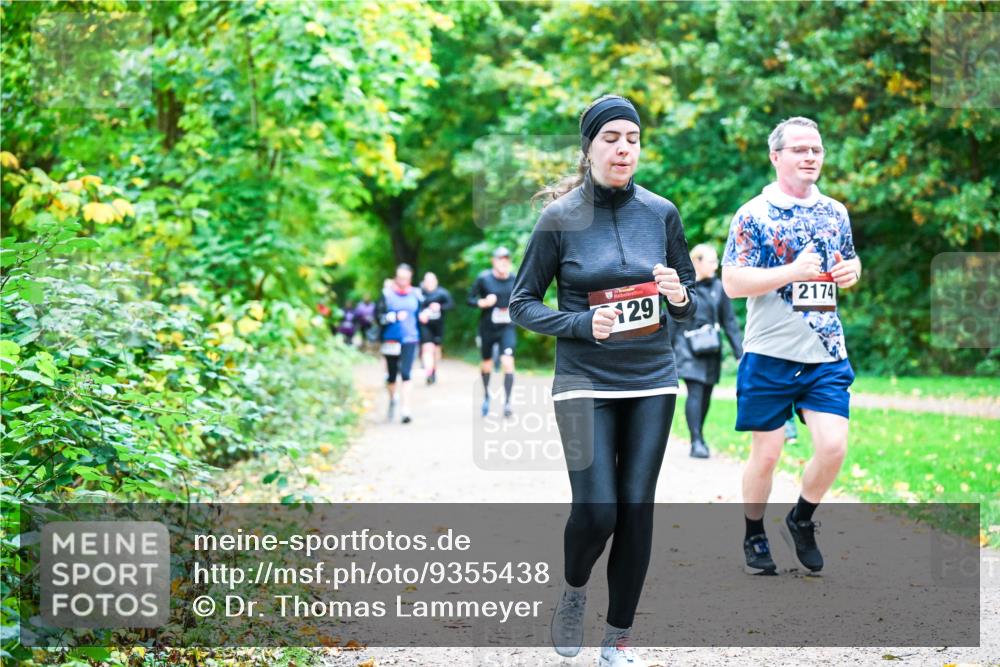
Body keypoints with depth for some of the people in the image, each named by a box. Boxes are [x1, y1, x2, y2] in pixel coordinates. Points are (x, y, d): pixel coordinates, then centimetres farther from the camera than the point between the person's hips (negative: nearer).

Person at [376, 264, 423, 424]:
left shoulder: (415, 294, 5)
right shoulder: (387, 294, -3)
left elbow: (420, 313, 19)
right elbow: (380, 317, -8)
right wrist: (395, 317, -20)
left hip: (409, 340, 0)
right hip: (391, 340, 0)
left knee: (405, 373, -12)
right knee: (392, 374, 11)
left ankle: (405, 410, -15)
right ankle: (392, 398, 41)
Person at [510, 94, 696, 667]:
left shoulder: (661, 213, 4)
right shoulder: (560, 218, -3)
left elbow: (691, 307, 11)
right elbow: (523, 303, 0)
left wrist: (680, 297, -13)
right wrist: (583, 324, -15)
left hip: (652, 383, 3)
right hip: (585, 384, -2)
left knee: (637, 510, 2)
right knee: (596, 511, -12)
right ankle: (575, 589, 21)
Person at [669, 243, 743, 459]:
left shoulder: (718, 287, 4)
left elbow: (729, 321, 6)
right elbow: (672, 321, 1)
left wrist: (740, 351, 1)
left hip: (711, 349, 4)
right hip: (688, 348, -3)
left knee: (706, 394, 8)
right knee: (695, 392, -14)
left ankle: (699, 437, 22)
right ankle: (696, 441, -14)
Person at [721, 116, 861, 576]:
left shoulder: (835, 213, 11)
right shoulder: (753, 215, -6)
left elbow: (849, 263, 24)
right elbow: (732, 282, -12)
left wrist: (851, 271, 0)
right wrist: (793, 271, -21)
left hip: (827, 356, 4)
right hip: (770, 354, -4)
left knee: (833, 446, -8)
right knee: (766, 453, 3)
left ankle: (801, 522, 18)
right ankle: (754, 538, 24)